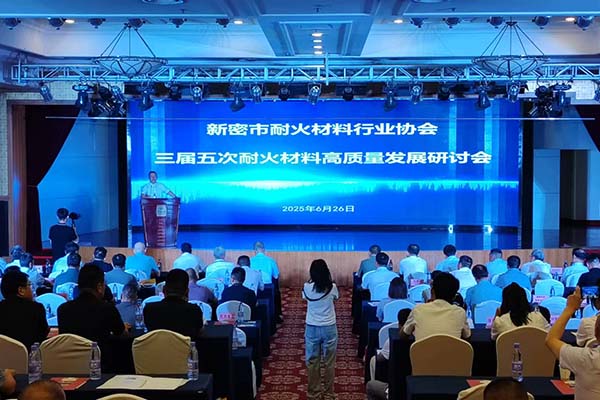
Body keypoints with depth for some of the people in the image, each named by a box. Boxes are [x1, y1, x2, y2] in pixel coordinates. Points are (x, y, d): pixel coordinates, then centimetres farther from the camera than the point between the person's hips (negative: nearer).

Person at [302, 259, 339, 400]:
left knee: (312, 362, 11)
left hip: (312, 328, 1)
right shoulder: (332, 287, -13)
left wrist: (311, 280, 18)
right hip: (329, 328, -1)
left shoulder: (307, 287, -10)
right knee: (329, 362, 10)